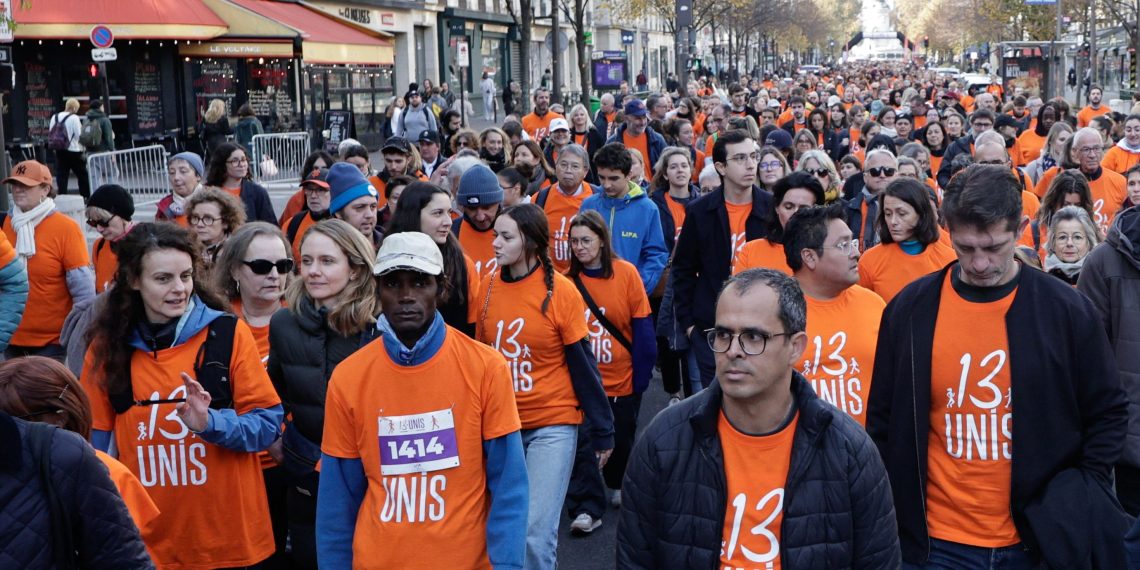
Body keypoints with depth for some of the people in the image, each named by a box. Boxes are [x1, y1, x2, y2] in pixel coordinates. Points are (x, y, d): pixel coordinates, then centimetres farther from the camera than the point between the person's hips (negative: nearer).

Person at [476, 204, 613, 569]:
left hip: (552, 424, -4)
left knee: (536, 532, -8)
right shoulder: (487, 287, 0)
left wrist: (602, 430, -5)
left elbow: (583, 365, -7)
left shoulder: (560, 291, -11)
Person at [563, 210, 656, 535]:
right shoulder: (568, 279, -3)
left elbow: (642, 328, -7)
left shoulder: (626, 273, -8)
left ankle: (618, 484, 42)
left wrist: (642, 374, -8)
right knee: (584, 441, -7)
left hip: (622, 377, 0)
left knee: (621, 437, 16)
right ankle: (587, 508, 1)